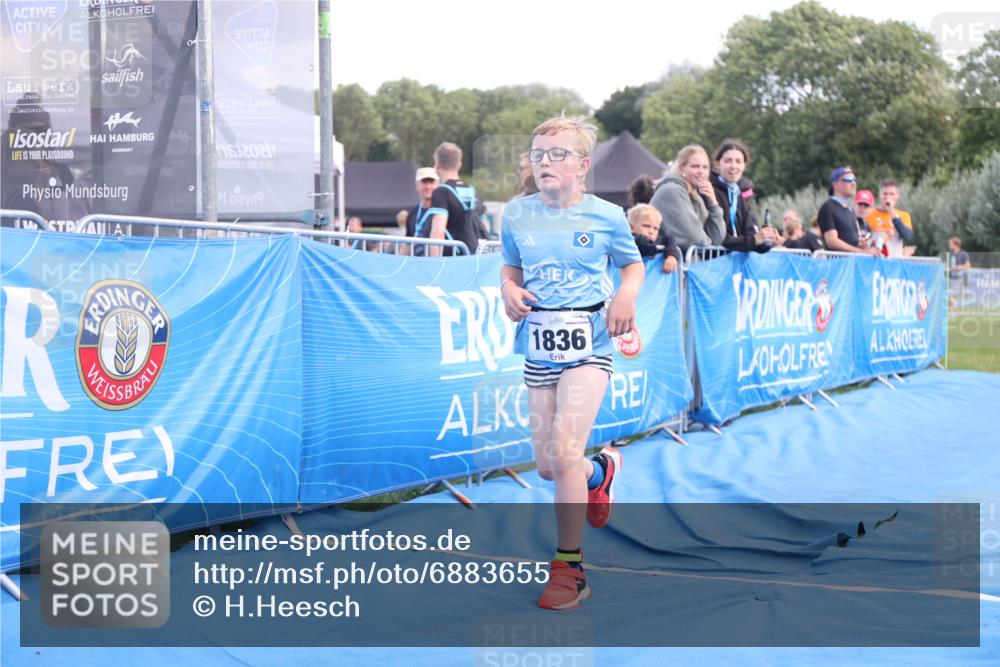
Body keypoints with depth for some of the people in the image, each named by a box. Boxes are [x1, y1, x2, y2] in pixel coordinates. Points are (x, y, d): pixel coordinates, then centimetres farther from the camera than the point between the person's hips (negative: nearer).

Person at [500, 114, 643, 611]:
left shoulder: (606, 216, -2)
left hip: (587, 345, -4)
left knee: (564, 452, -16)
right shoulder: (517, 214, 6)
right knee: (547, 465, 7)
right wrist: (509, 290, -3)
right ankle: (600, 471, 45)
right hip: (537, 345, 4)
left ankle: (569, 569, -2)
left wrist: (627, 293, -10)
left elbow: (633, 264, 11)